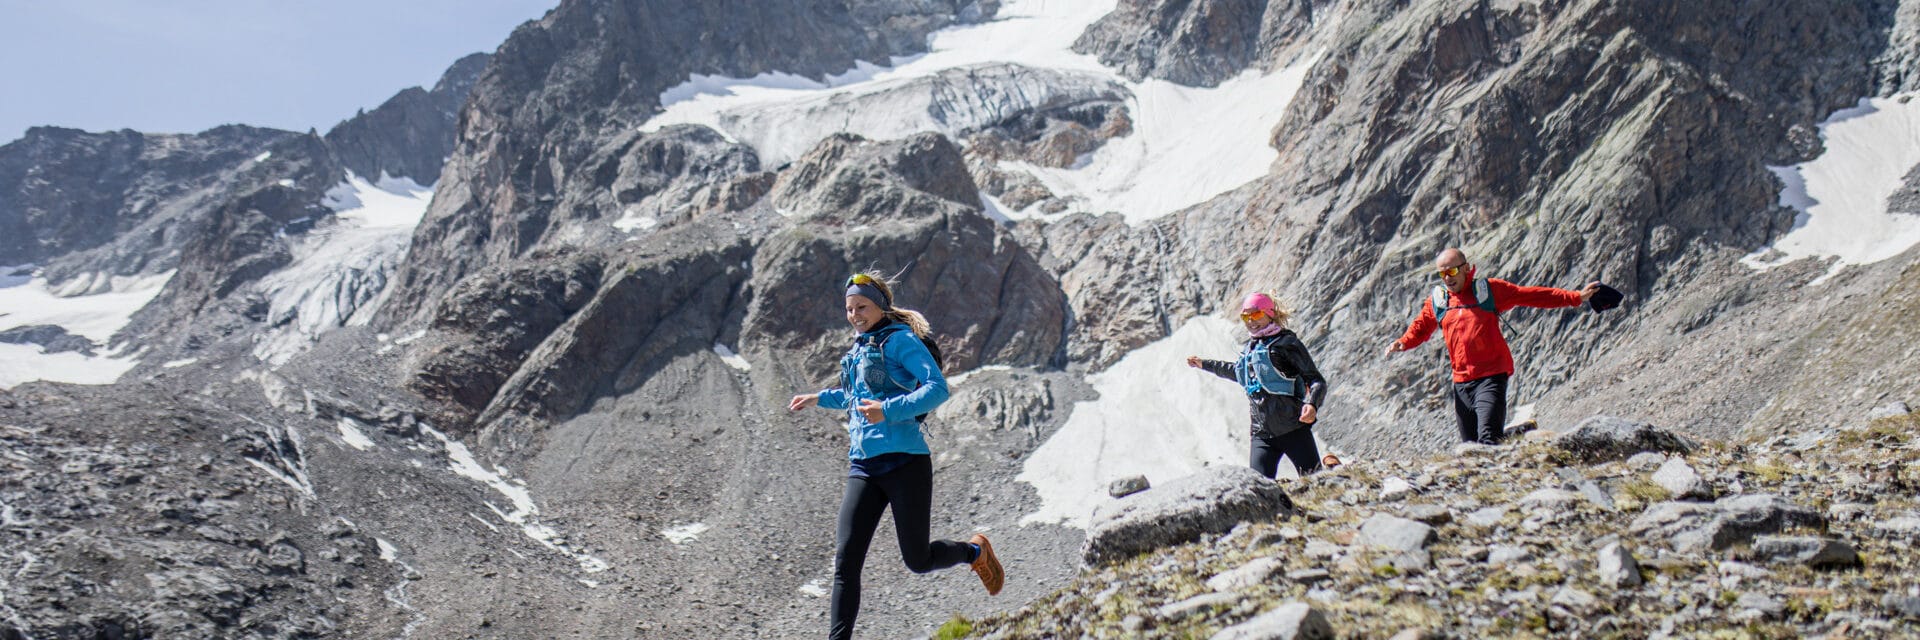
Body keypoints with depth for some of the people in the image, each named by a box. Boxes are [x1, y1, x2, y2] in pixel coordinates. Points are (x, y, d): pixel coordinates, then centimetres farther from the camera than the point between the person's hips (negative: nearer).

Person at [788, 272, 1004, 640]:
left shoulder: (900, 340, -6)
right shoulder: (860, 348, 17)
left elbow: (937, 388, -19)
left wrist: (888, 410, -29)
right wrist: (820, 399, 34)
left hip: (904, 461, -7)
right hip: (863, 467, 7)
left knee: (918, 561, 5)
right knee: (845, 560, -7)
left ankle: (975, 551, 34)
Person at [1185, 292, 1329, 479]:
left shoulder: (1287, 343, -4)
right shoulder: (1248, 349, 15)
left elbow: (1317, 381, -7)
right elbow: (1240, 372, 38)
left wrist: (1312, 404, -27)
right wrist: (1204, 364, 44)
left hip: (1294, 429, -5)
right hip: (1262, 434, 5)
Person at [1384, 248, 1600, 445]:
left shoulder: (1489, 289, 2)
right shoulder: (1436, 301, 11)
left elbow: (1532, 295, 4)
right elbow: (1421, 327, 24)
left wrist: (1576, 297, 1)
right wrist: (1403, 343, 3)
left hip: (1491, 376, -4)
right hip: (1461, 381, 4)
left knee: (1488, 440, -20)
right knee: (1469, 444, 7)